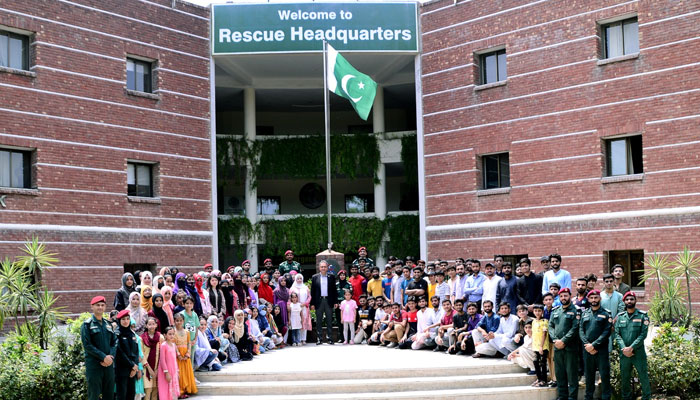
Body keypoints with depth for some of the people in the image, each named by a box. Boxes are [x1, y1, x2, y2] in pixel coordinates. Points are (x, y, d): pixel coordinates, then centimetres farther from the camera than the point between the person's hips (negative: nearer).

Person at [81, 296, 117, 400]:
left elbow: (114, 342, 11)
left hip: (109, 364, 5)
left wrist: (111, 357, -8)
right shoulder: (87, 325, -3)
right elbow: (87, 345, -11)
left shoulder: (108, 324, 14)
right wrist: (104, 357, -17)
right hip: (93, 365, -5)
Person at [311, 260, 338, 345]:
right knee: (319, 321, 3)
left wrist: (335, 302, 1)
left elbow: (334, 290, 7)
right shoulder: (315, 277, 5)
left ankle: (329, 338, 6)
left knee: (329, 321, 2)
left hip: (329, 301, 0)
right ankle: (319, 338, 6)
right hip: (319, 301, 0)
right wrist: (312, 303, -1)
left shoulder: (331, 277, 6)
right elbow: (312, 291, 5)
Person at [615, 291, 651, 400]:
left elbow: (643, 334, -9)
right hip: (624, 353, 3)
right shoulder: (620, 316, 7)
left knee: (643, 376, -1)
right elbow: (617, 334, 2)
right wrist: (624, 348, -12)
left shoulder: (642, 316, -2)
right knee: (624, 377, 11)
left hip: (638, 352, -3)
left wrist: (631, 348, -16)